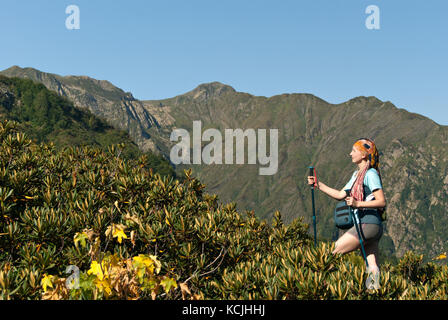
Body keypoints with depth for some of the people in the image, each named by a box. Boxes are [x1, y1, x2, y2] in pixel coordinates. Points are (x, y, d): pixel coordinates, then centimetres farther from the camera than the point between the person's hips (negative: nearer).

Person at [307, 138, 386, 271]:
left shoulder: (371, 174, -9)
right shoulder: (357, 174, 20)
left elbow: (382, 202, -16)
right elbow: (340, 195, 22)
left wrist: (358, 204, -25)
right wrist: (318, 185, 16)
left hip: (368, 224, -9)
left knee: (332, 253, -6)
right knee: (373, 268, 4)